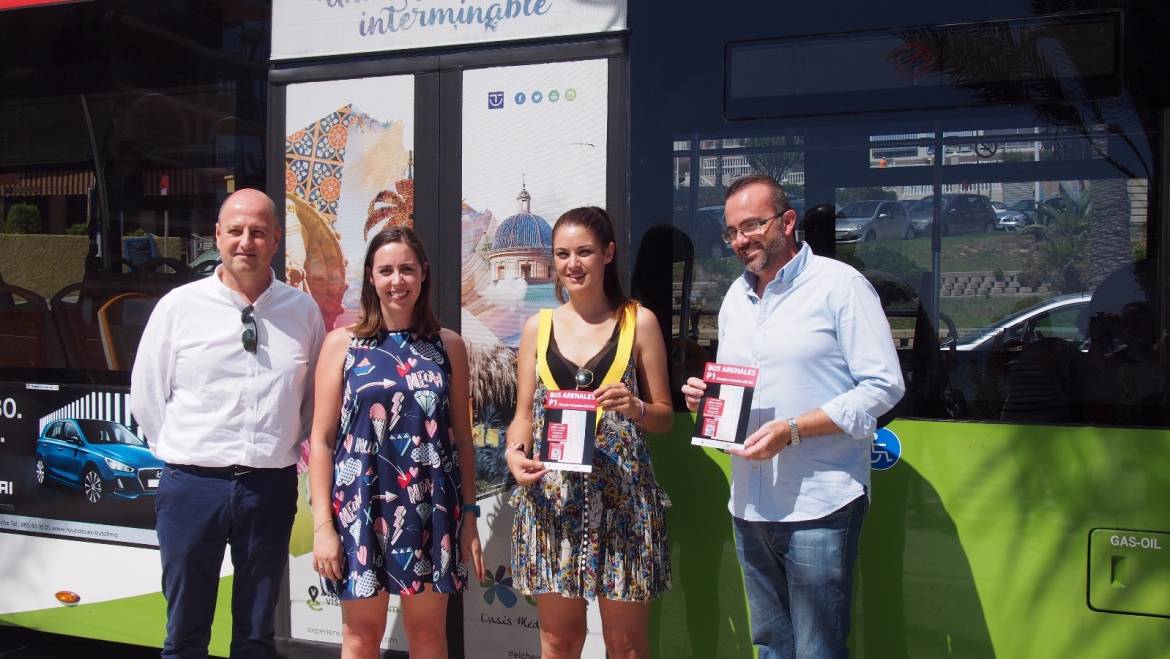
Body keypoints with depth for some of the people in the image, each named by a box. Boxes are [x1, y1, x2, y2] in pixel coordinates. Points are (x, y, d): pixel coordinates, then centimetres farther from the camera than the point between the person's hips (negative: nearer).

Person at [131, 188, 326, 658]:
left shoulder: (303, 311, 2)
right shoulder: (179, 306, -1)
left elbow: (314, 396, 11)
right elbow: (146, 394, 5)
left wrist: (286, 448, 7)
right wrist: (183, 456, 3)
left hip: (271, 486, 1)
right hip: (192, 485, -1)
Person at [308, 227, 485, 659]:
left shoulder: (448, 345, 6)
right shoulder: (342, 343, 1)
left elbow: (462, 438, 7)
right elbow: (322, 439, -1)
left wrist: (469, 516, 3)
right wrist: (323, 524, -7)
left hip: (431, 508, 1)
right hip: (362, 506, -1)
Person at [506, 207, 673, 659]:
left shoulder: (638, 321, 2)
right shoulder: (538, 326, 9)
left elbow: (664, 417, 5)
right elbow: (524, 414, 12)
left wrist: (635, 408, -16)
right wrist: (515, 452, -8)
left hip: (622, 493, -2)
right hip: (551, 493, 2)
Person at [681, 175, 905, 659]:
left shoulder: (840, 285, -7)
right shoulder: (736, 296, 16)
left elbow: (883, 385, -12)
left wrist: (793, 430, -19)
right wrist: (705, 395, 2)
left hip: (818, 508, -7)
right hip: (749, 506, 7)